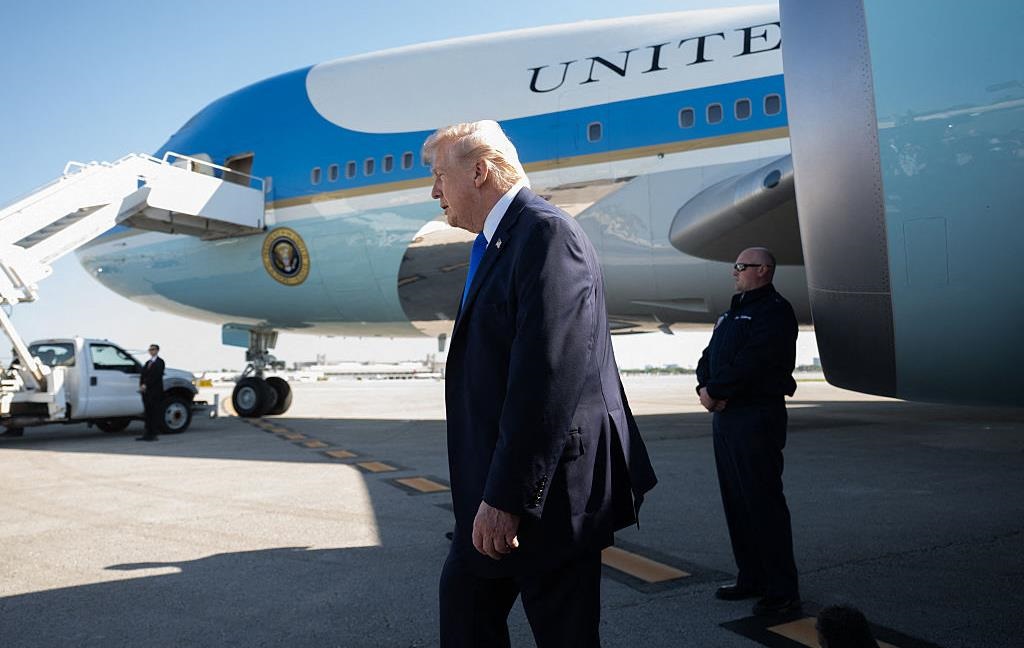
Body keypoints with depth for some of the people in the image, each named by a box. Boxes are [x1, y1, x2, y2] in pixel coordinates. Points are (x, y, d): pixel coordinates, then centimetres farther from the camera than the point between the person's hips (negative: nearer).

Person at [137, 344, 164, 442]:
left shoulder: (159, 362, -2)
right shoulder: (148, 362, 20)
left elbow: (156, 375, -13)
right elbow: (142, 375, 14)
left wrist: (146, 385, -16)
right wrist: (141, 385, -3)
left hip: (155, 391, -7)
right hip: (146, 390, 7)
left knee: (155, 412, -4)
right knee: (148, 413, 7)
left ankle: (154, 434, -2)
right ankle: (147, 434, 9)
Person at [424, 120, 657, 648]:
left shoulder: (547, 234, -17)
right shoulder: (495, 244, 14)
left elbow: (548, 377, -25)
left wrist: (506, 497, -23)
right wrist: (488, 492, 18)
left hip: (551, 492, -10)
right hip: (495, 490, 10)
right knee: (464, 603, 19)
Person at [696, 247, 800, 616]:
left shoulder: (774, 312, -9)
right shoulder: (733, 311, 21)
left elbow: (748, 365, -21)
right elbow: (708, 357, 14)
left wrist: (713, 391, -13)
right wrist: (704, 387, -5)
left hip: (757, 417, -9)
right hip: (724, 416, 9)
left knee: (763, 502, -5)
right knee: (735, 501, 13)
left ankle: (782, 591, 5)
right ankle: (751, 578, 25)